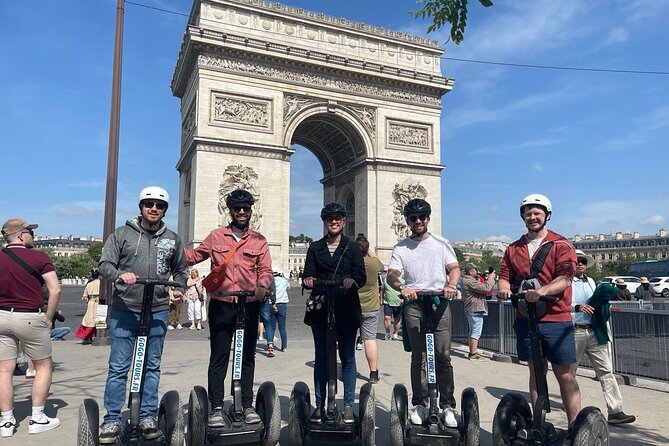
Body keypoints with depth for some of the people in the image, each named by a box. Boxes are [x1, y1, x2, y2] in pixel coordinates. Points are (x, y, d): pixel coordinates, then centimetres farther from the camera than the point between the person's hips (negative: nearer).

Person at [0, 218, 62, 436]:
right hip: (30, 318, -4)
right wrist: (48, 318, -1)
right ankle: (37, 419, 11)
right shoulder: (38, 257, -8)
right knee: (43, 367, 10)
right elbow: (55, 290, -12)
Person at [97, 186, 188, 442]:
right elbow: (105, 265, -2)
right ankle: (112, 419, 16)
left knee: (152, 366, 10)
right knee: (118, 367, 4)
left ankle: (148, 416, 21)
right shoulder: (122, 234, 2)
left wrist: (179, 289, 3)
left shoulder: (172, 239, 9)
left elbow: (181, 270, 21)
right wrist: (120, 275, -22)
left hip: (158, 312, 2)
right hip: (124, 310, -2)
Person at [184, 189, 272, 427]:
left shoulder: (259, 241, 7)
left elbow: (265, 269, 1)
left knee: (247, 357, 10)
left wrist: (262, 286, -18)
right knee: (219, 357, 3)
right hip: (221, 306, -1)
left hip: (249, 306, 1)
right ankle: (216, 408, 13)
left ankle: (247, 405, 21)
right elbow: (194, 256, 13)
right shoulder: (216, 236, 7)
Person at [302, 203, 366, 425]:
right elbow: (308, 272, 2)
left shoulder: (352, 248, 8)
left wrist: (352, 280, -25)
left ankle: (348, 406, 14)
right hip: (320, 308, 1)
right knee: (320, 357, 7)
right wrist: (308, 279, -22)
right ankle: (319, 405, 17)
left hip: (346, 309, -1)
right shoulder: (315, 248, 13)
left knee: (347, 358, 4)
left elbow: (361, 275, -3)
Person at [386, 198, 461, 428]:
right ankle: (420, 404, 14)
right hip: (413, 305, 1)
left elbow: (454, 267, 1)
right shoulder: (401, 247, 10)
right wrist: (401, 287, -22)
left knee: (443, 356, -3)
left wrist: (451, 285, -20)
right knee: (418, 357, 5)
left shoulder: (441, 243, 11)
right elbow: (391, 275, -1)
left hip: (440, 303, 0)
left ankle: (447, 406, 6)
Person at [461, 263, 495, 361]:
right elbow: (486, 288, -23)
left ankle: (472, 352, 23)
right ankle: (473, 354, -7)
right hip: (475, 310, -11)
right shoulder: (470, 282, -20)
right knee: (476, 332, -8)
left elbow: (481, 287, 20)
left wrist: (487, 279, 9)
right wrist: (491, 278, -10)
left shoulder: (467, 280, 15)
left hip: (471, 310, 11)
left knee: (472, 331, 16)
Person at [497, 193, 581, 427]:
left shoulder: (561, 245, -1)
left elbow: (565, 278, -13)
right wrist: (504, 288, -13)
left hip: (556, 319, -4)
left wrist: (542, 291, -30)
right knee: (535, 371, 11)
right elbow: (504, 275, 10)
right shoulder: (514, 248, 13)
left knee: (564, 373, 1)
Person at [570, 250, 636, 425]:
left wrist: (602, 307, 6)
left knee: (606, 370, -1)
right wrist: (577, 307, -27)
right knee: (570, 372, 8)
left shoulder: (590, 281, 17)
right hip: (574, 332, -5)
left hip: (594, 332, 6)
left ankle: (615, 412, -1)